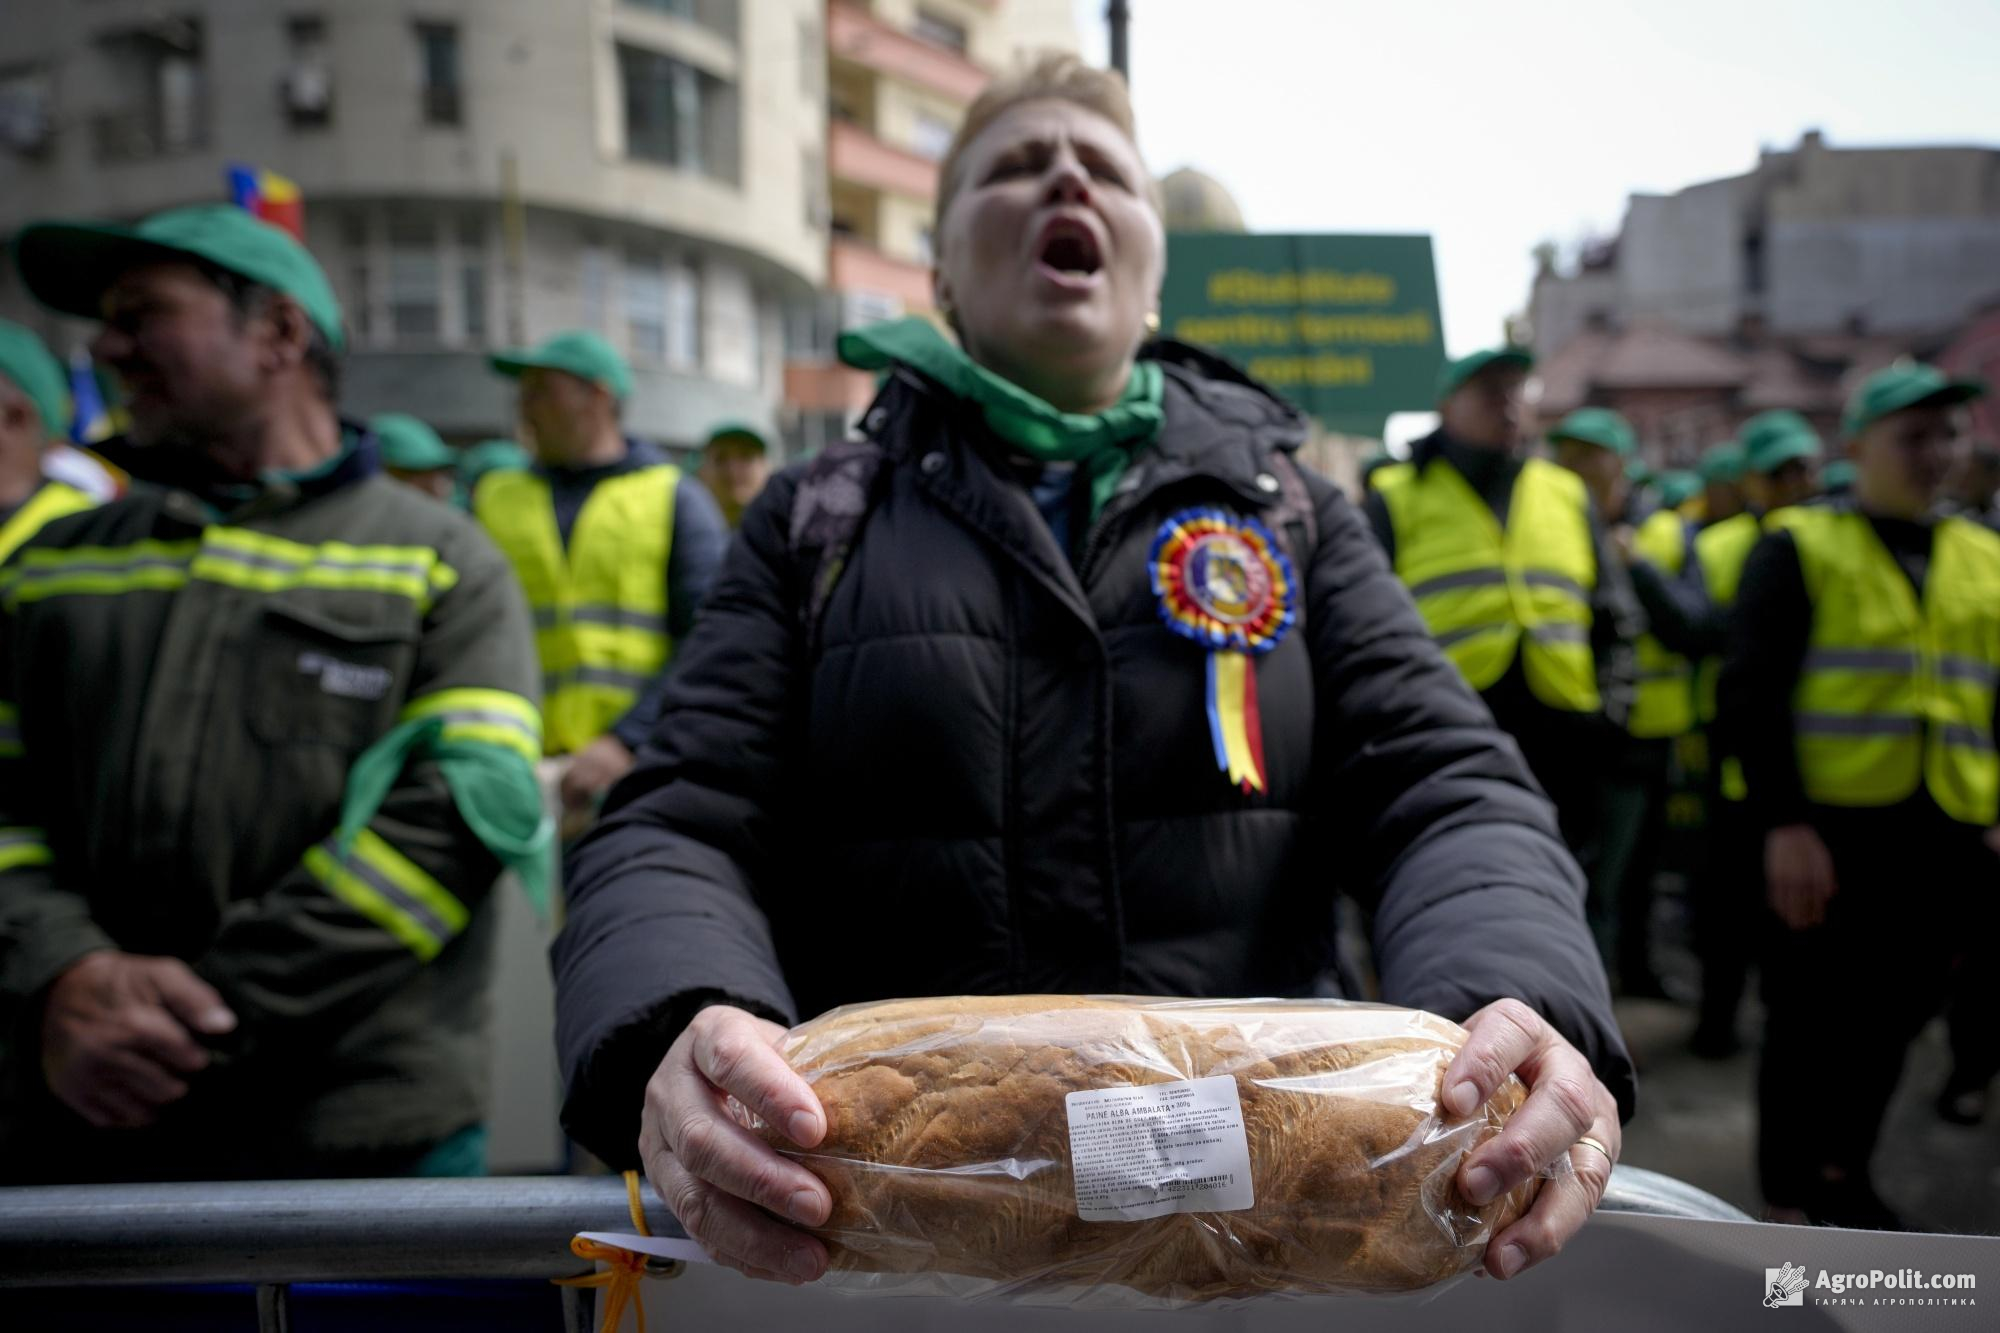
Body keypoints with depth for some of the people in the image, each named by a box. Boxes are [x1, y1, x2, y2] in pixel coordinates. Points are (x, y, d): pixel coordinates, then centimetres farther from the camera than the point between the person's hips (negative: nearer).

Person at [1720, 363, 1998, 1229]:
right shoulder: (1799, 547, -2)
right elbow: (1752, 692, -10)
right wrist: (1782, 822, -18)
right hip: (1827, 831, -5)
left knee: (1896, 1014, 14)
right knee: (1808, 1018, 4)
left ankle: (1842, 1171, 34)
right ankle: (1787, 1203, 18)